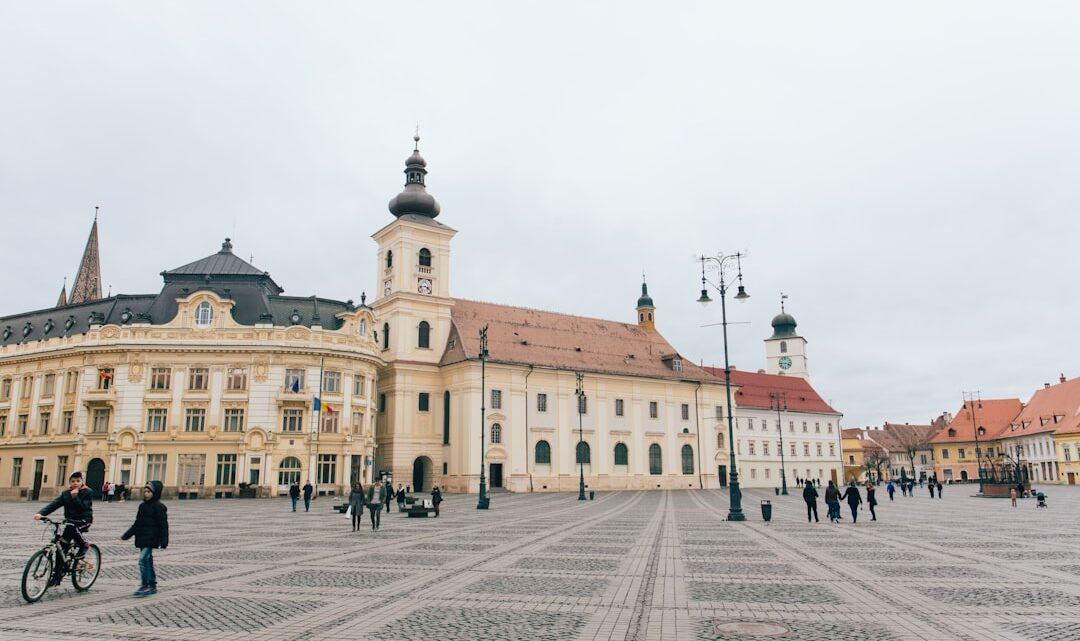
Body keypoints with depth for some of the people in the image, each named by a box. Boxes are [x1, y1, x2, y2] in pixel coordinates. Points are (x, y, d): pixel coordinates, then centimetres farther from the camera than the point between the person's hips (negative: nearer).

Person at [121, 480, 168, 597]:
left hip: (151, 539, -8)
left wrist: (164, 541, -16)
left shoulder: (159, 507, -10)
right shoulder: (142, 505, 12)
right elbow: (137, 523, 21)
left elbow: (163, 525, -12)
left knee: (143, 559, -16)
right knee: (148, 561, 12)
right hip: (142, 538, 8)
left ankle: (145, 586, -10)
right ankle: (152, 586, 19)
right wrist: (127, 535, 17)